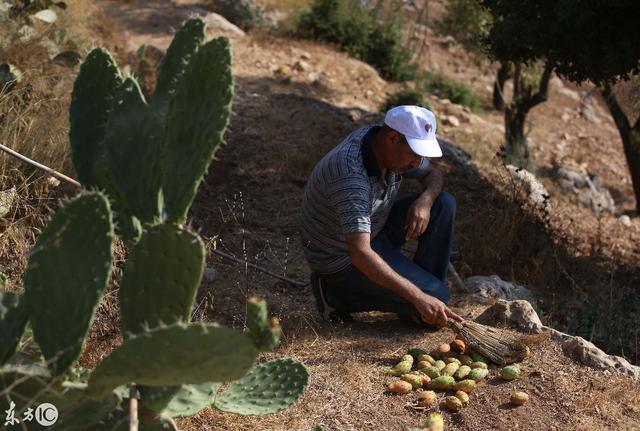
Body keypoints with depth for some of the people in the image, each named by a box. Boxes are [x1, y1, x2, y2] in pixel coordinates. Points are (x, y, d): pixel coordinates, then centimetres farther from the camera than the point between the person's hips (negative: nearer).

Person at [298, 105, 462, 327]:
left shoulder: (392, 147, -10)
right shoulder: (351, 177, -37)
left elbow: (433, 174, 7)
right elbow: (360, 253, -44)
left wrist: (425, 200, -18)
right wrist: (419, 298, -45)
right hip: (341, 257, -8)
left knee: (443, 204, -3)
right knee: (436, 296, -15)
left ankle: (427, 283, 6)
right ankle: (337, 292, -4)